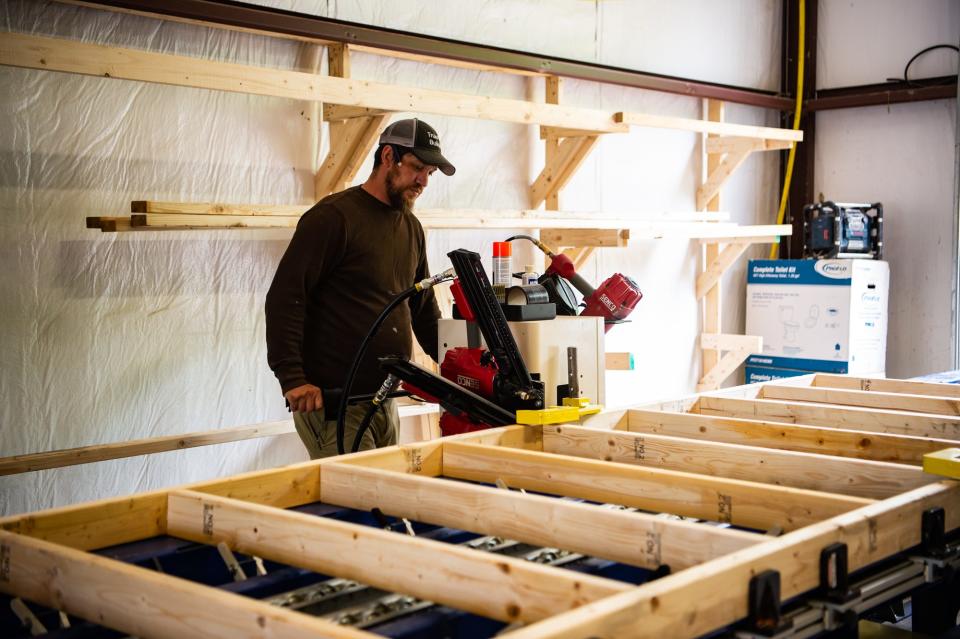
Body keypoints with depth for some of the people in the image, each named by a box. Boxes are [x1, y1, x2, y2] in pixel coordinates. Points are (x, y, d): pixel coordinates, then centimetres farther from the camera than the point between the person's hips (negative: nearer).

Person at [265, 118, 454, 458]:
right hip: (330, 401, -8)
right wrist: (292, 378, -21)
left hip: (384, 400, 8)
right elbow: (284, 298, -15)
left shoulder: (412, 228, 15)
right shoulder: (333, 216, -10)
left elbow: (424, 308, 23)